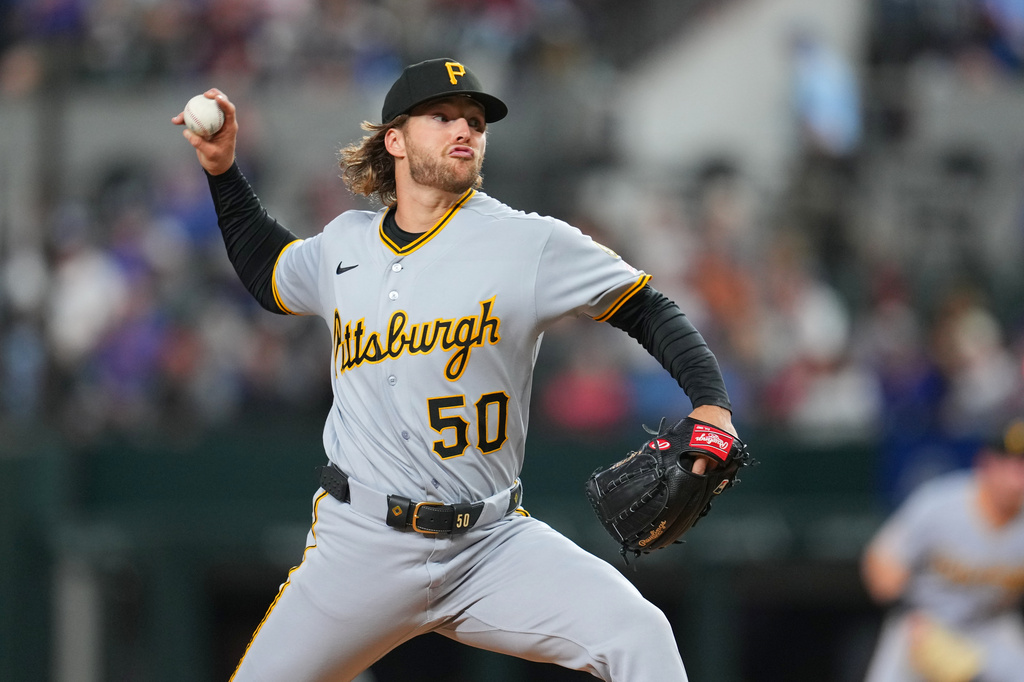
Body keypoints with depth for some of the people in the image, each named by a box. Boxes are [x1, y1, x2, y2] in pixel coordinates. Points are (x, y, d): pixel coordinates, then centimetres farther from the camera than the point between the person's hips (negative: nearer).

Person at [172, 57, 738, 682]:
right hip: (361, 546, 2)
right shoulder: (344, 245, 10)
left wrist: (710, 402, -15)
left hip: (493, 543, -2)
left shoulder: (530, 244, -3)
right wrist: (223, 168, 22)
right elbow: (267, 272, 31)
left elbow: (648, 311, 0)